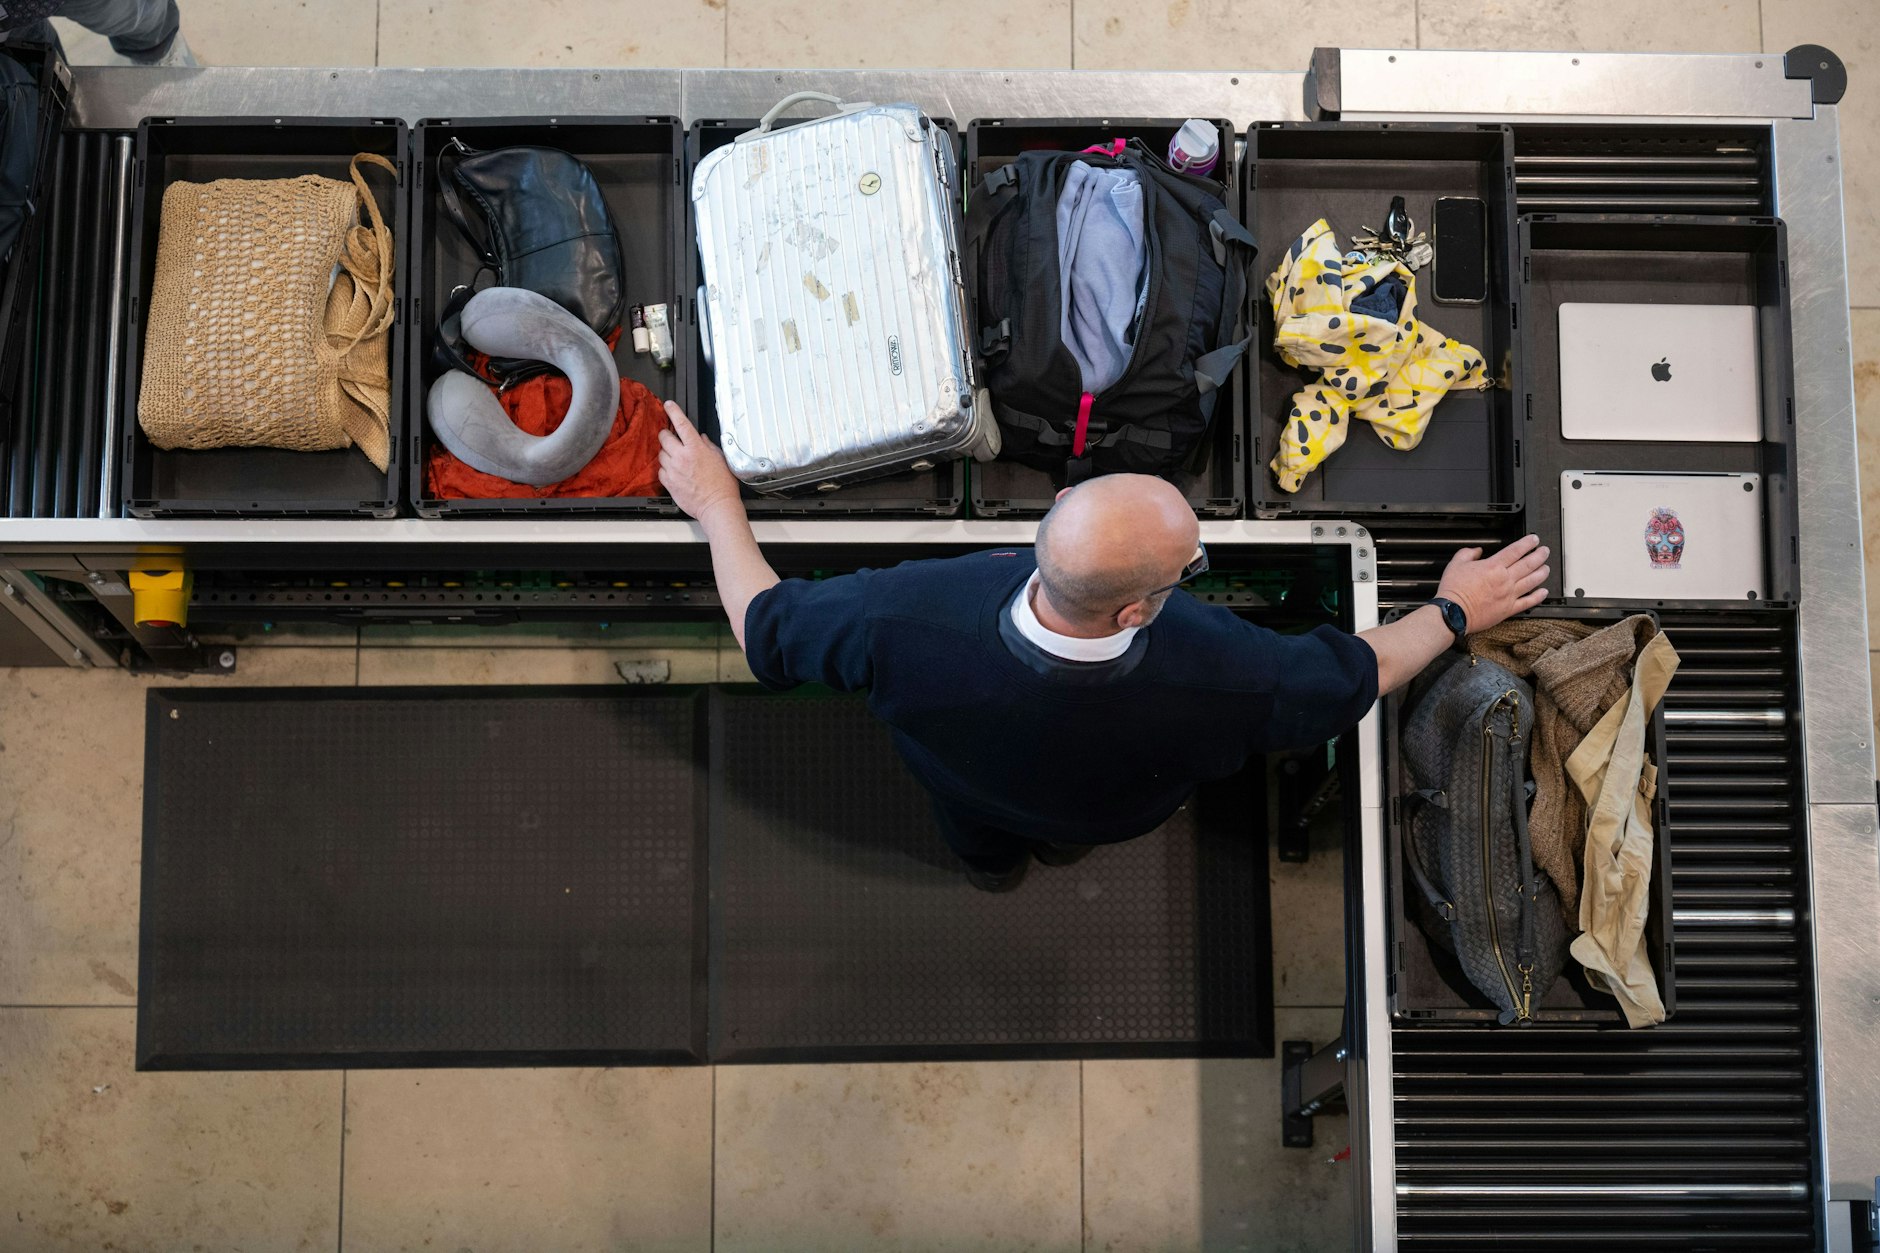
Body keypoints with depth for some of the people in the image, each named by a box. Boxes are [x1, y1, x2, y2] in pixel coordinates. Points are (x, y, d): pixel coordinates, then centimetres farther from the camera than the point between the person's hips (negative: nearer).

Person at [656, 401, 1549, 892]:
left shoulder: (908, 622, -49)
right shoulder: (1221, 677, -48)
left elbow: (764, 626, -29)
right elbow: (1359, 674, -26)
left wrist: (716, 506, -11)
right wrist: (1457, 609, -7)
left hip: (970, 789, 0)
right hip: (1114, 809, 0)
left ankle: (990, 860, 72)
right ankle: (1065, 845, 72)